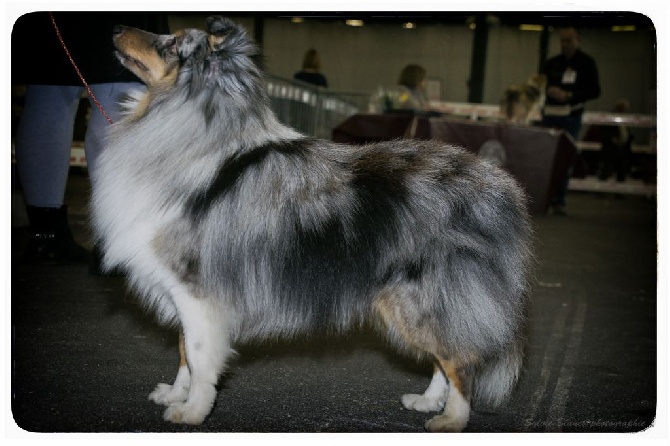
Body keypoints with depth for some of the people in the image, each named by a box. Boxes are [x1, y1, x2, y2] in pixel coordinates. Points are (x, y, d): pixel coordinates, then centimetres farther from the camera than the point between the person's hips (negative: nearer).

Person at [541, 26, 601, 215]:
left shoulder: (586, 63, 2)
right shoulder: (552, 63, 11)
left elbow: (594, 91, -3)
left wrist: (569, 95, -14)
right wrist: (548, 90, -8)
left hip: (571, 118, -3)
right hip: (549, 115, 3)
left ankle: (559, 200, 0)